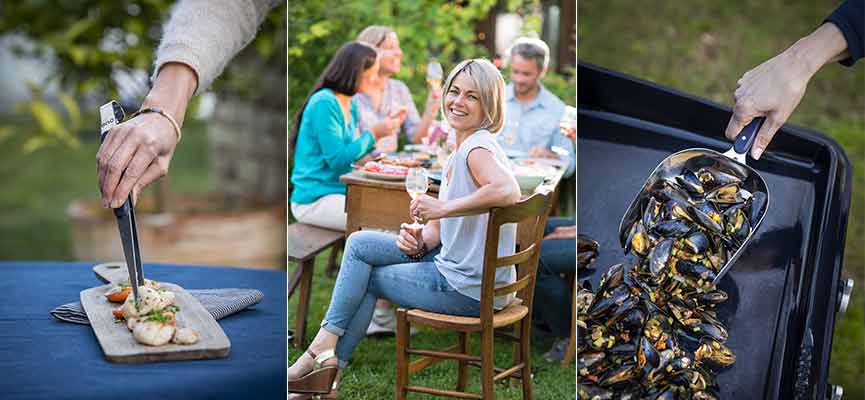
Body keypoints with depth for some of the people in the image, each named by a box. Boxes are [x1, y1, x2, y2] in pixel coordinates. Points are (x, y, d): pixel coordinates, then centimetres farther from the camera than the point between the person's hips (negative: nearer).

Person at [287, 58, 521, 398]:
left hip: (469, 291, -10)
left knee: (367, 276, 2)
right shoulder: (463, 149, 12)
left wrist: (443, 207, -31)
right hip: (451, 265, 10)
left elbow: (508, 192, -40)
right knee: (359, 243, 10)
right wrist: (420, 242, -7)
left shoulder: (478, 147, -18)